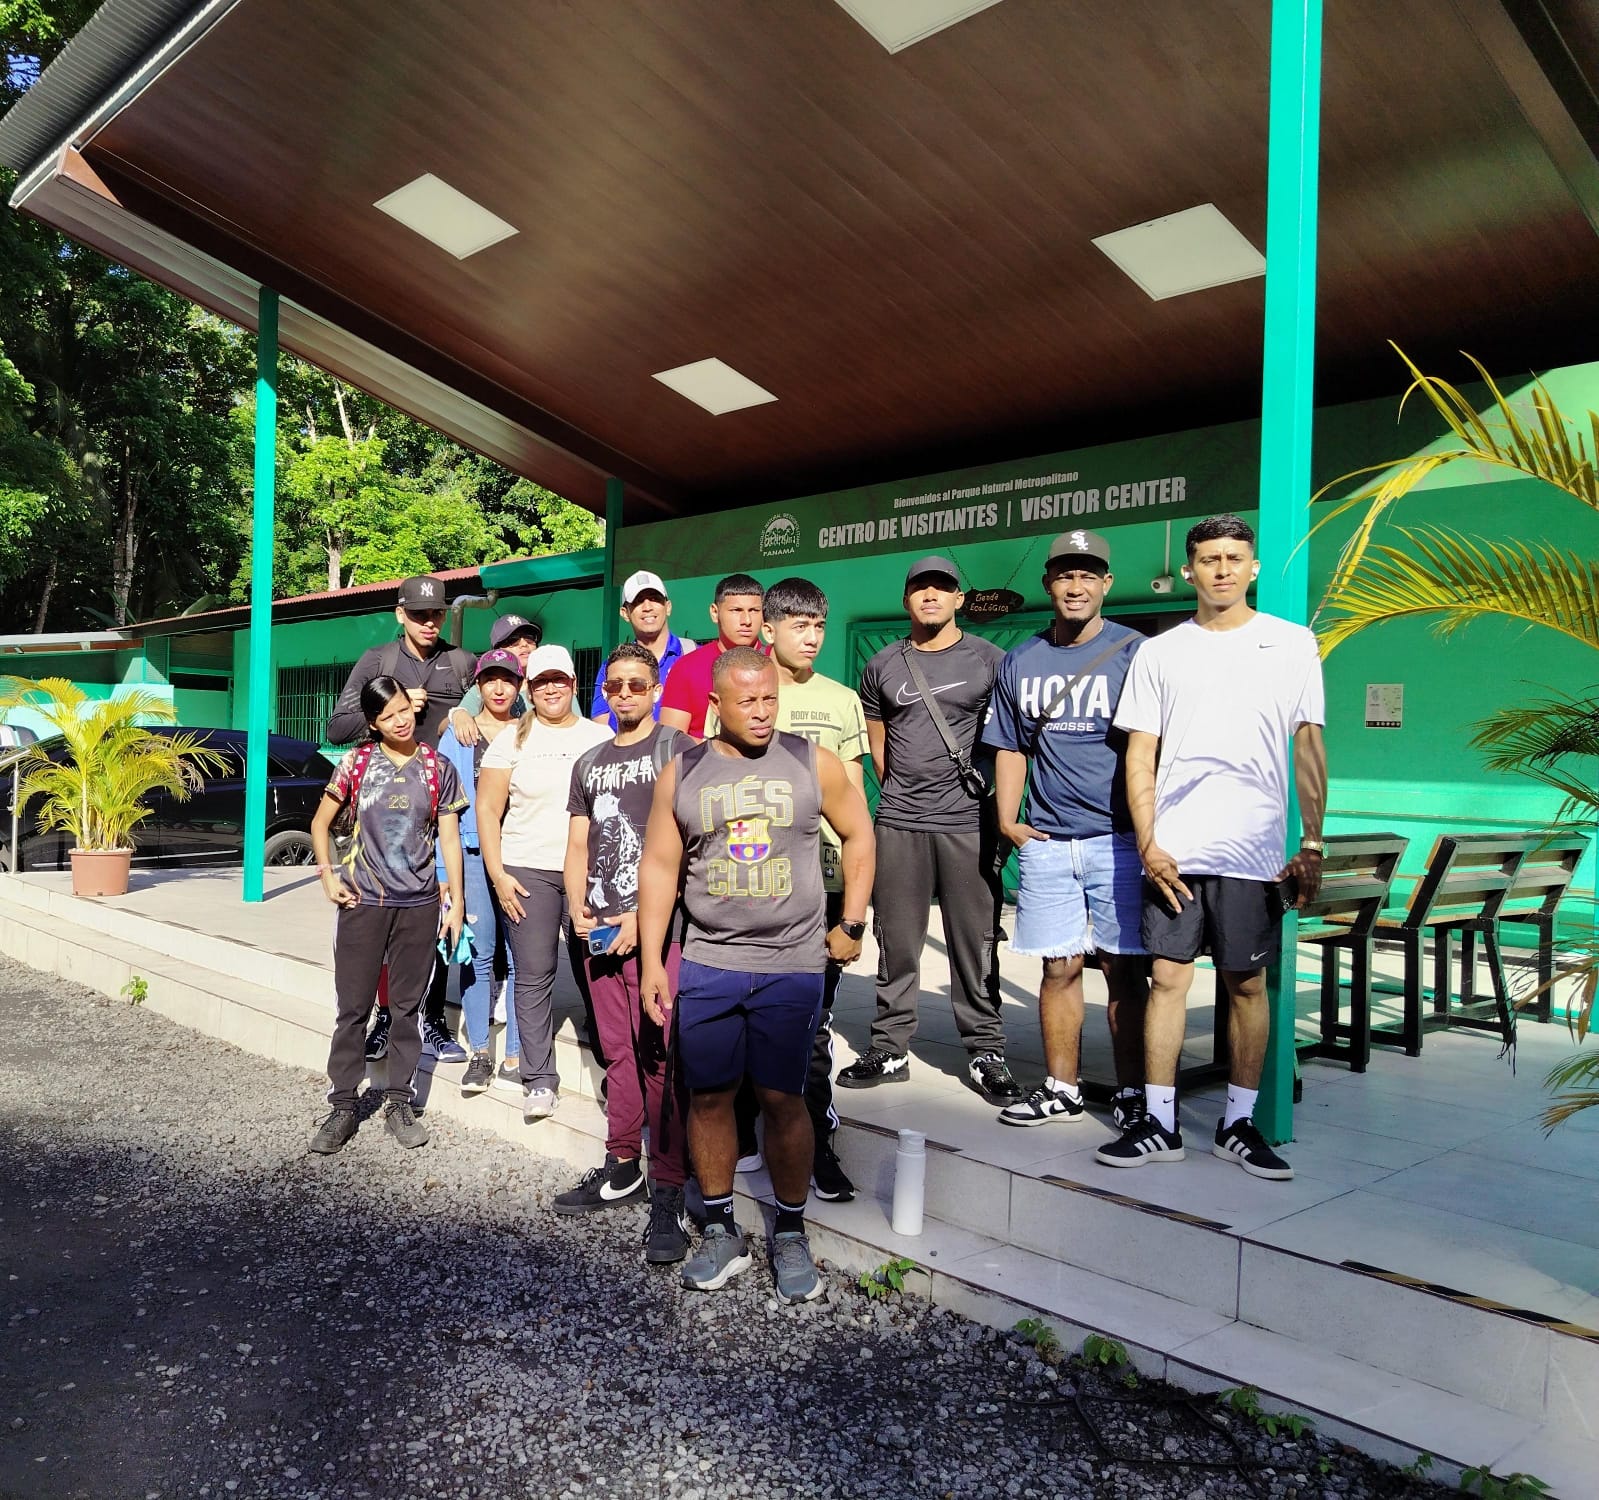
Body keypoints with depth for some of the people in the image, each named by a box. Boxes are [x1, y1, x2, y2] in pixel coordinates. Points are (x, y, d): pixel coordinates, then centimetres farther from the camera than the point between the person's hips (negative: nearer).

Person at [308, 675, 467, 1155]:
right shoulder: (357, 763, 1)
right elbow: (320, 823, 10)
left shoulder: (438, 768, 3)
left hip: (419, 904, 1)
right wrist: (327, 875, -2)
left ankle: (398, 1103, 19)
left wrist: (456, 900, 1)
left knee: (407, 1007, 8)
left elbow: (449, 837, 4)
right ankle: (342, 1106, 12)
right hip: (363, 900, -1)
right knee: (353, 1007, 3)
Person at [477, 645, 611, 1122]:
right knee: (533, 975, 1)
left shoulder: (600, 738, 7)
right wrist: (498, 875, -4)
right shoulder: (513, 740, 5)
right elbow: (487, 810, 4)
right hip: (528, 871, 0)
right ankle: (539, 1078, 8)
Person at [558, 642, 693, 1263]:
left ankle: (667, 1192, -1)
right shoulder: (589, 763, 19)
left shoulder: (676, 748, 0)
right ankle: (621, 1167, 24)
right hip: (601, 929, 6)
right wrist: (576, 907, 3)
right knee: (618, 1052, 12)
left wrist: (646, 917, -13)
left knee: (660, 1058, -7)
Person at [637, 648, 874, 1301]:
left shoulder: (812, 763, -1)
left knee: (783, 1099, 2)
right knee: (708, 1096, 7)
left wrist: (851, 923, 6)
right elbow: (659, 867, 6)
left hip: (793, 963, -1)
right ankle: (721, 1231, 24)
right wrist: (651, 961, 3)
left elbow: (858, 835, 10)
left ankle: (790, 1234, 20)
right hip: (708, 963, 2)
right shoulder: (682, 774, 3)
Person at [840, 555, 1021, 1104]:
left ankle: (985, 1052, 14)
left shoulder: (988, 659, 4)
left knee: (975, 943, 2)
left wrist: (1001, 805, 5)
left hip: (969, 822, -2)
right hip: (899, 824, 2)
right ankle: (890, 1048, 19)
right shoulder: (883, 665, 11)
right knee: (896, 941, 8)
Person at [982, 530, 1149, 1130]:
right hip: (1045, 840, 3)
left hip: (1117, 838, -3)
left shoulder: (1134, 653, 1)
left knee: (1123, 967, 1)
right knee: (1059, 966, 8)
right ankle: (1060, 1090, 19)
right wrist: (1008, 820, 7)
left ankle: (1132, 1092, 14)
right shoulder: (1019, 662, 12)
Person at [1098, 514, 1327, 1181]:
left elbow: (1309, 746, 6)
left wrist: (1313, 843, 0)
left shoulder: (1293, 644, 7)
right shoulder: (1159, 653, 8)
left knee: (1248, 984, 7)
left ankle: (1238, 1125, 19)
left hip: (1254, 850, 0)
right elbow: (1140, 755, 5)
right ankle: (1158, 1124, 11)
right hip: (1174, 850, 0)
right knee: (1168, 977, 2)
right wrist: (1148, 843, -4)